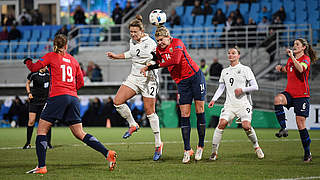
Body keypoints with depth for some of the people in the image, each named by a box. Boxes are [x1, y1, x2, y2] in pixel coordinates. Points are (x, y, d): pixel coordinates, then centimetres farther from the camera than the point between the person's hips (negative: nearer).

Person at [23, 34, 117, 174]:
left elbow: (34, 68, 2)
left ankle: (41, 166, -9)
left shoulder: (51, 56, 4)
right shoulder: (73, 60, 18)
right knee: (79, 133, 9)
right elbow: (80, 83, 19)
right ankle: (107, 153, -5)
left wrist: (28, 61, 23)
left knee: (42, 130, 2)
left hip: (57, 96, -5)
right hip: (73, 98, 5)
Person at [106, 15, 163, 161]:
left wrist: (151, 64, -30)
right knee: (117, 101, -10)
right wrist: (117, 56, 31)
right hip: (134, 77, 7)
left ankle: (158, 144, 6)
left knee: (150, 113, -5)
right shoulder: (132, 42, 8)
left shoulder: (150, 43, -13)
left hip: (149, 79, -7)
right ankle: (132, 125, 12)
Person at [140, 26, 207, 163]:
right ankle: (187, 150, -4)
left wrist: (151, 67, -27)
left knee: (200, 112, -2)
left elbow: (175, 60, -30)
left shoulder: (177, 43, -14)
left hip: (196, 76, -5)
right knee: (184, 115, -4)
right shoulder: (159, 50, 4)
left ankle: (200, 146, 7)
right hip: (182, 82, 5)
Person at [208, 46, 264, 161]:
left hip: (243, 103, -3)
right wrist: (214, 99, 6)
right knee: (222, 123, -17)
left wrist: (242, 89, -14)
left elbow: (255, 86, 1)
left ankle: (256, 147, 5)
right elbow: (221, 88, 21)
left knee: (246, 126, -20)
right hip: (229, 104, 3)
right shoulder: (224, 71, 18)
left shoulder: (245, 69, 4)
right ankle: (214, 152, -14)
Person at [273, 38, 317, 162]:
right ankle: (283, 129, -27)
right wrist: (281, 68, 12)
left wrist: (292, 57, -27)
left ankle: (307, 153, 7)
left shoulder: (306, 59, -6)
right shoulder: (290, 59, 13)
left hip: (302, 95, -5)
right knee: (278, 99, -31)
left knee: (300, 123, -5)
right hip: (289, 92, 5)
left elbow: (301, 69, -29)